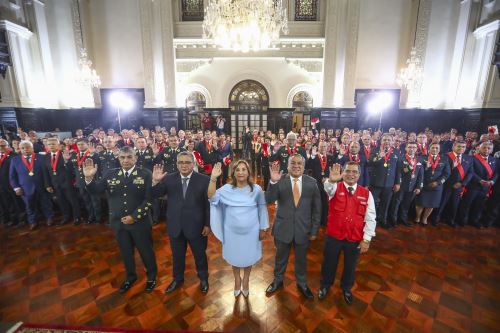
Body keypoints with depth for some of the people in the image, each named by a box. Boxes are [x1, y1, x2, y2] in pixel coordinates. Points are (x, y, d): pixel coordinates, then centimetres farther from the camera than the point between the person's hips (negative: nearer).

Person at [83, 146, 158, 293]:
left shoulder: (145, 174, -11)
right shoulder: (110, 174, 1)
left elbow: (149, 199, -14)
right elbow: (96, 190, -4)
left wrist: (134, 216, -18)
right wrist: (89, 177, -23)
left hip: (140, 221, -3)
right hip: (118, 222, 3)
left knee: (146, 251, 14)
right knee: (126, 252, 21)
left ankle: (151, 276, 39)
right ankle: (130, 276, 46)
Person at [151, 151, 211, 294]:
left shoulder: (204, 180, -12)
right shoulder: (169, 179, -5)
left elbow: (209, 203, -9)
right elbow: (154, 195, -7)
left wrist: (207, 224, -8)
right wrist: (155, 181, -25)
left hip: (196, 226, -2)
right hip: (175, 226, 3)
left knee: (200, 254, 19)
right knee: (177, 255, 23)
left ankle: (203, 278, 45)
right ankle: (178, 279, 50)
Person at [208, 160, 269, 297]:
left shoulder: (256, 189, -10)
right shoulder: (227, 188, -9)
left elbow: (262, 208, -3)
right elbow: (212, 197, -20)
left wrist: (263, 228, -1)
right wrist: (213, 178, -32)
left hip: (250, 231, 0)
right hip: (232, 231, 1)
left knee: (248, 257, 20)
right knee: (234, 257, 21)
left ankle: (246, 280, 48)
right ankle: (237, 280, 49)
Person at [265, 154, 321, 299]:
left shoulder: (311, 182, -6)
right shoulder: (280, 180, -10)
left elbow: (317, 208, -2)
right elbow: (269, 200, -19)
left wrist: (314, 230, -1)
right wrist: (273, 182, -33)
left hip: (303, 229, 1)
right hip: (283, 227, 0)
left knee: (301, 259, 22)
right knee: (281, 257, 21)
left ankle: (302, 283, 49)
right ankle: (278, 280, 48)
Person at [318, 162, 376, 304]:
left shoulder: (366, 193, -3)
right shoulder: (335, 187, -8)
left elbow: (370, 218, -2)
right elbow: (328, 187, -35)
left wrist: (366, 239, -6)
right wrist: (332, 180, -57)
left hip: (355, 238, 2)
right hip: (333, 235, -1)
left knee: (350, 265, 22)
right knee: (329, 263, 17)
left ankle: (346, 288, 50)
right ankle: (325, 285, 45)